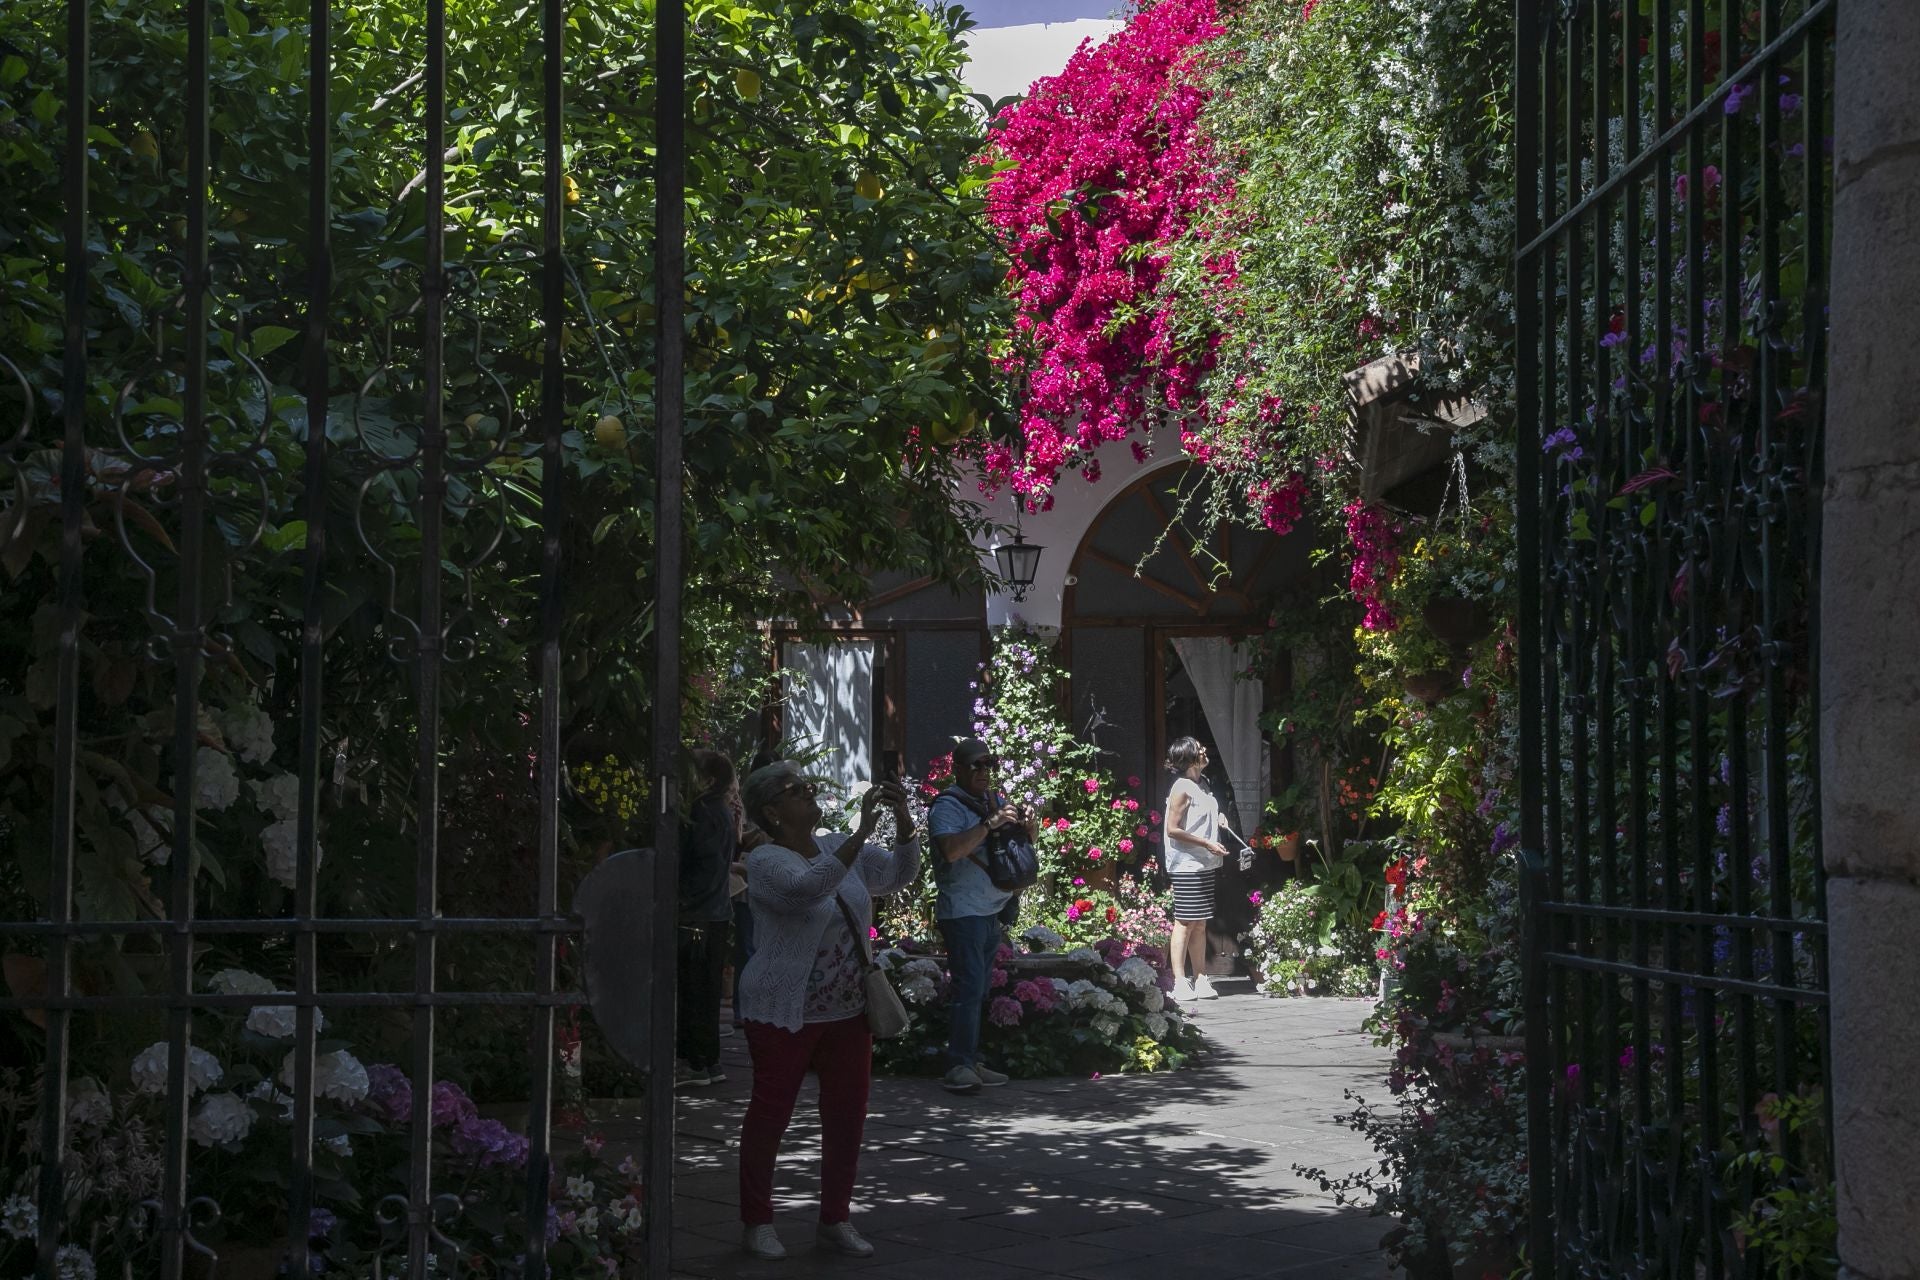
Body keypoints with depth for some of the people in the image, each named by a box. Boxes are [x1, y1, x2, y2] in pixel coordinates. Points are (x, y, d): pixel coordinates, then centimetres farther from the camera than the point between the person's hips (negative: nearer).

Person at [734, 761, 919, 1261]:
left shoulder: (839, 848, 8)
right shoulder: (767, 861, -13)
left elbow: (899, 874, 6)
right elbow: (808, 888, -32)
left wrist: (904, 823, -12)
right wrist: (862, 833, -37)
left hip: (849, 1010, 6)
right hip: (785, 1013, -6)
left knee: (847, 1113, 9)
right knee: (771, 1112, 2)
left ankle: (835, 1220, 21)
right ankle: (756, 1221, 14)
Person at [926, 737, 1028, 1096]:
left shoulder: (995, 801, 16)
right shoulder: (948, 805, -8)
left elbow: (1023, 844, 22)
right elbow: (952, 849, -25)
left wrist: (1026, 827, -1)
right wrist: (990, 824, -26)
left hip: (992, 910, 8)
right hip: (963, 911, -8)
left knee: (979, 989, 10)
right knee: (969, 986, -15)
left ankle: (972, 1062, 14)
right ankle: (959, 1067, -16)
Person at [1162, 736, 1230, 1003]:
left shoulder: (1203, 784, 13)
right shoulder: (1182, 788, -13)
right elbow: (1173, 830, -16)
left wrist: (1218, 819, 10)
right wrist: (1207, 843, -17)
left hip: (1205, 865, 8)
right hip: (1186, 867, -8)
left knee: (1200, 924, 11)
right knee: (1185, 923, -6)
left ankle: (1200, 978, 15)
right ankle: (1180, 981, -4)